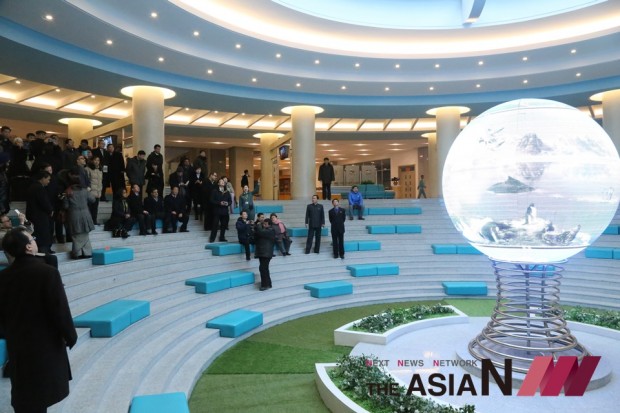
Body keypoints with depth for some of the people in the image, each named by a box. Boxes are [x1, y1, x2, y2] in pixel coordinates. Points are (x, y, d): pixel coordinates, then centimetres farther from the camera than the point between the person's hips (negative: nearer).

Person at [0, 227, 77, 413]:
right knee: (41, 392, 12)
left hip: (17, 343, 5)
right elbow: (60, 309, -20)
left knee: (22, 394, 20)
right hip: (45, 343, -5)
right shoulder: (47, 272, -23)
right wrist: (70, 336, -6)